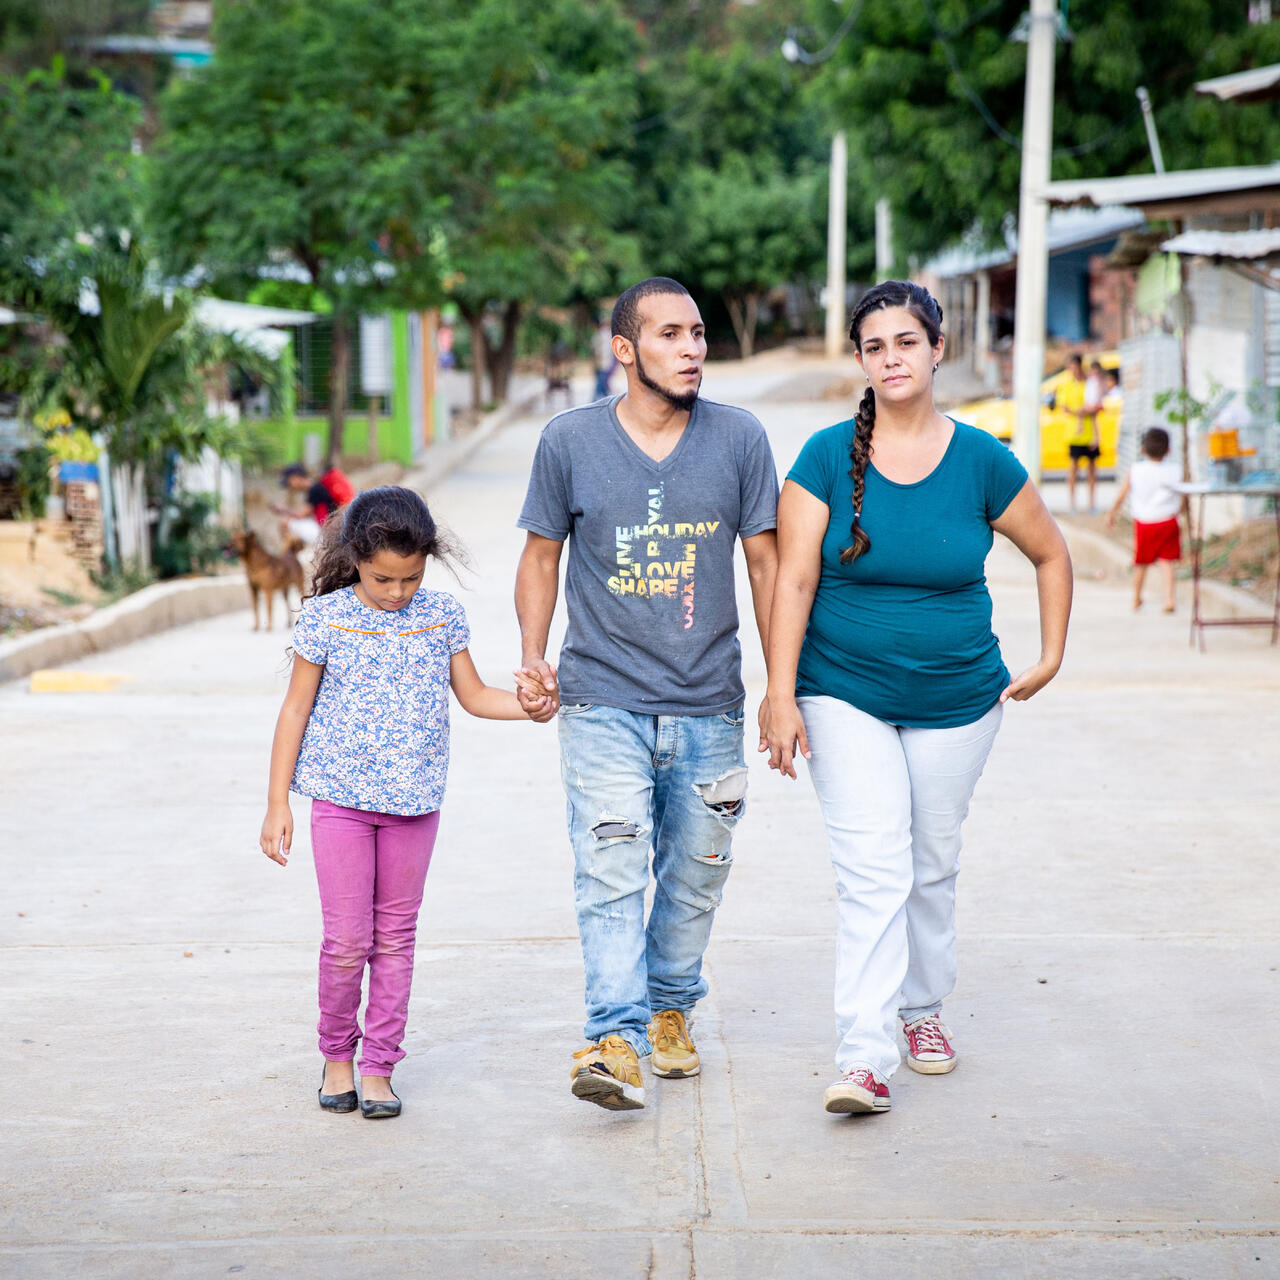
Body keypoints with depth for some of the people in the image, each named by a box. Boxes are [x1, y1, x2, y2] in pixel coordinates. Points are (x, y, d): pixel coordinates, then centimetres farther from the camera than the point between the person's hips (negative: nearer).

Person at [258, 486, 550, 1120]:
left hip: (414, 801, 2)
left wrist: (528, 705, -7)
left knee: (395, 937, 7)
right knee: (347, 940, -3)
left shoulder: (442, 615, 2)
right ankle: (337, 1054, 18)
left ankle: (379, 1067, 16)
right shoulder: (325, 617, -5)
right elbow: (296, 710, 0)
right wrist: (277, 804, -2)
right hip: (341, 798, -2)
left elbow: (474, 695, 12)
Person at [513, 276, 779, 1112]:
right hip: (604, 702, -2)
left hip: (709, 706, 2)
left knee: (695, 878, 12)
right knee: (610, 874, -13)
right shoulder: (570, 442, -2)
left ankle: (671, 1009, 32)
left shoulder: (740, 439, 0)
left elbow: (767, 562, 6)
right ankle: (617, 1041, -16)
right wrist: (533, 657, -4)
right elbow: (542, 553, 9)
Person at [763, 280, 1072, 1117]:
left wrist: (1051, 657, 7)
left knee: (933, 865, 14)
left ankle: (924, 1008, 37)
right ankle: (865, 1057, -15)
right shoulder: (828, 457, -6)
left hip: (957, 701, 2)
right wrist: (781, 695, -14)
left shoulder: (982, 462, -3)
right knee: (873, 873, -13)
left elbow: (1052, 554, 11)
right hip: (845, 698, -2)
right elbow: (794, 579, -8)